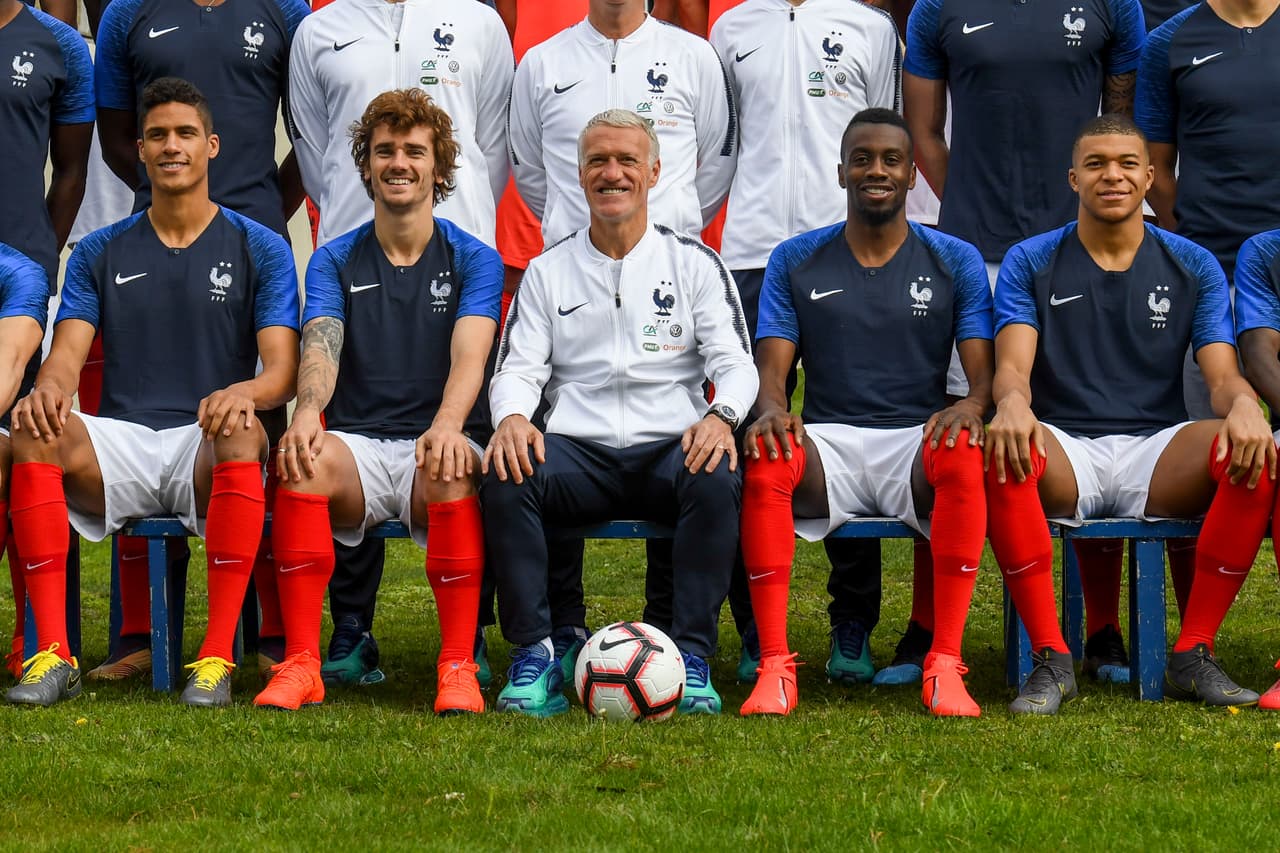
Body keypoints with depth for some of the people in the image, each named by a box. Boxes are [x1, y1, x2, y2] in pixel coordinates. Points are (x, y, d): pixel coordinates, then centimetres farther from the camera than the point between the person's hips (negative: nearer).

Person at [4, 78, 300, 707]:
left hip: (208, 449, -2)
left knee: (241, 430, -38)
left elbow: (283, 372, 0)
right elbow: (67, 354, 5)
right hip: (121, 445, 2)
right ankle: (53, 654, -33)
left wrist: (244, 392, -26)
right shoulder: (101, 253, 17)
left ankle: (216, 657, -39)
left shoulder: (260, 249, 10)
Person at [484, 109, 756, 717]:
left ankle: (691, 655, -29)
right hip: (578, 453, 1)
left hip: (671, 450, -1)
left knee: (717, 479, -35)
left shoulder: (694, 263, 13)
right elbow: (518, 369, 9)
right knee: (506, 475, -31)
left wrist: (720, 416, -19)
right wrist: (511, 417, -16)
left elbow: (736, 363, 4)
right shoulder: (548, 272, 17)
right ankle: (535, 653, -27)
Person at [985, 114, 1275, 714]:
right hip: (1064, 451, -1)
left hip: (1157, 451, 1)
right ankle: (1050, 658, -31)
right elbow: (1012, 364, -4)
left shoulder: (1193, 266, 13)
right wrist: (1012, 403, -31)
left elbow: (1223, 376, 3)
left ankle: (1193, 654, -24)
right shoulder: (1030, 263, 10)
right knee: (1000, 449, -37)